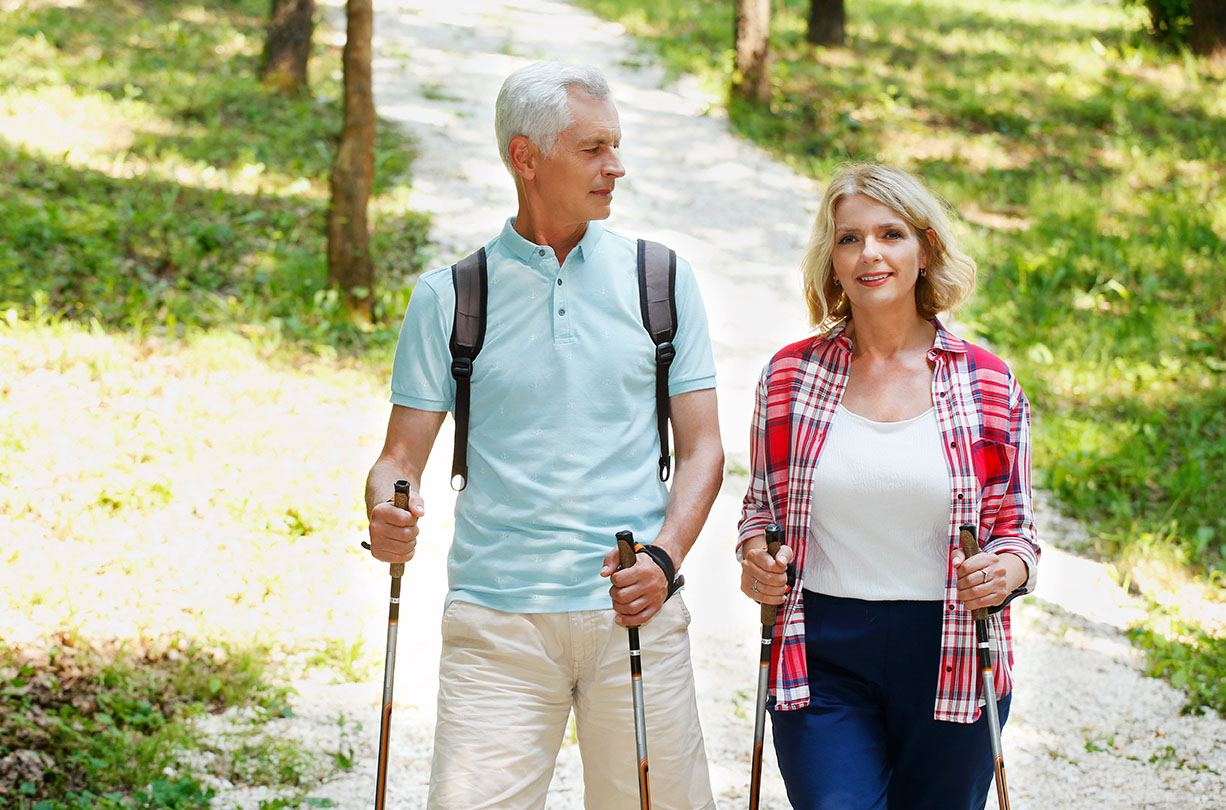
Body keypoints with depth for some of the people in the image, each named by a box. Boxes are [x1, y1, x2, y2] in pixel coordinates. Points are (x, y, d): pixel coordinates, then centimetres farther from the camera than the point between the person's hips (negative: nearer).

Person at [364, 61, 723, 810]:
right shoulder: (449, 296, 6)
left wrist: (666, 555, -11)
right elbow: (403, 454, 6)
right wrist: (386, 517, -17)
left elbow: (702, 446, 7)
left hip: (632, 612, 1)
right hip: (496, 621, -1)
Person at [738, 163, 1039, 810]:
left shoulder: (988, 385, 2)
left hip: (950, 664, 0)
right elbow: (761, 505, 16)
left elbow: (1015, 528, 8)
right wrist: (755, 556, -5)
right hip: (821, 660, 0)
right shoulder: (789, 377, 4)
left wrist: (1007, 571, -13)